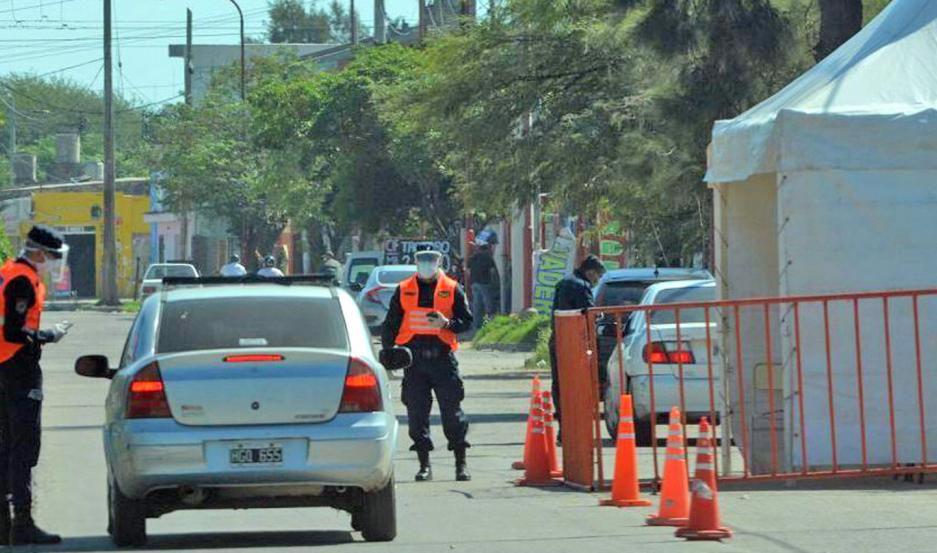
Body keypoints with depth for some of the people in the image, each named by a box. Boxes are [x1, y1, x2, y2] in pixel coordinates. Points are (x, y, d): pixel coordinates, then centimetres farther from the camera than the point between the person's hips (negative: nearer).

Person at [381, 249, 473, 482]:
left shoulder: (452, 289, 5)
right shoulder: (403, 290, 8)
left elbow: (466, 321, 6)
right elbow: (391, 324, 13)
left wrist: (447, 323, -14)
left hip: (442, 357, -2)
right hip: (413, 358, 2)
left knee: (452, 411, -2)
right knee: (416, 412, 1)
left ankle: (461, 463, 5)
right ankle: (424, 465, 8)